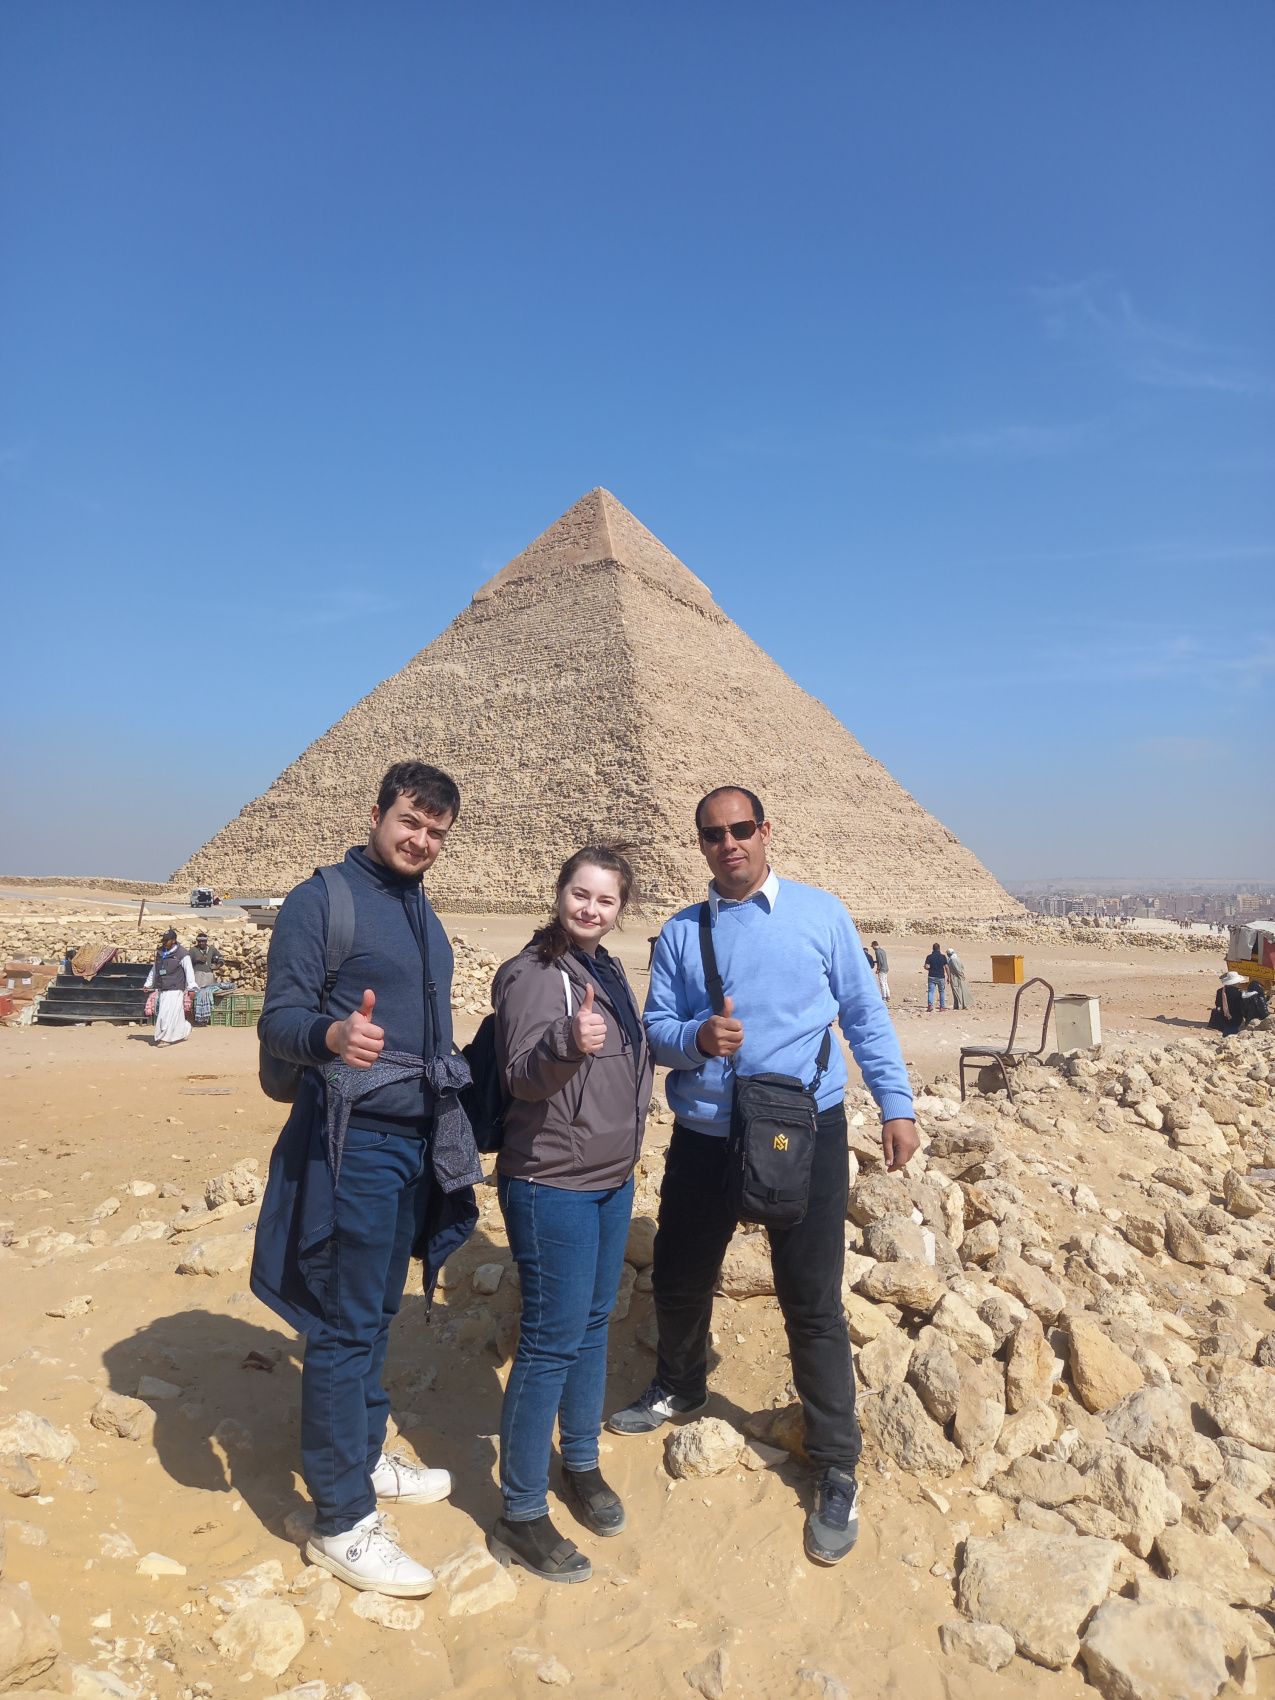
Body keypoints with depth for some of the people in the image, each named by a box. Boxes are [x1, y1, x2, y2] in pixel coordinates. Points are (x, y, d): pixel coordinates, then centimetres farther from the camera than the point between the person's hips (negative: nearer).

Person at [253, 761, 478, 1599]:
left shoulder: (425, 916, 15)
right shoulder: (321, 900, -9)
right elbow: (279, 1017, -15)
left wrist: (454, 1125, 18)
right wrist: (332, 1034, -36)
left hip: (417, 1142, 7)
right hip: (353, 1144, -7)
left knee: (379, 1316, 19)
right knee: (345, 1329, 1)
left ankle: (367, 1457, 36)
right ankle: (342, 1523, 14)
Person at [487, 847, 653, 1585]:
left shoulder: (609, 971, 8)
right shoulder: (531, 974, -15)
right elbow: (521, 1075, -24)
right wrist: (567, 1042, -43)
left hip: (614, 1180, 8)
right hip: (552, 1186, -8)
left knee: (594, 1325, 19)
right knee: (552, 1342, -2)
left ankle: (581, 1462, 37)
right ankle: (521, 1516, 14)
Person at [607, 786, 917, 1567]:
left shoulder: (821, 912, -2)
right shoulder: (680, 932, 4)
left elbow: (867, 1014, 3)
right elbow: (654, 1027, 3)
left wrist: (897, 1105, 1)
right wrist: (695, 1039, -19)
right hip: (704, 1136, 4)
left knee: (813, 1303, 3)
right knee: (679, 1280, 20)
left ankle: (838, 1473, 22)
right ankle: (680, 1388, 50)